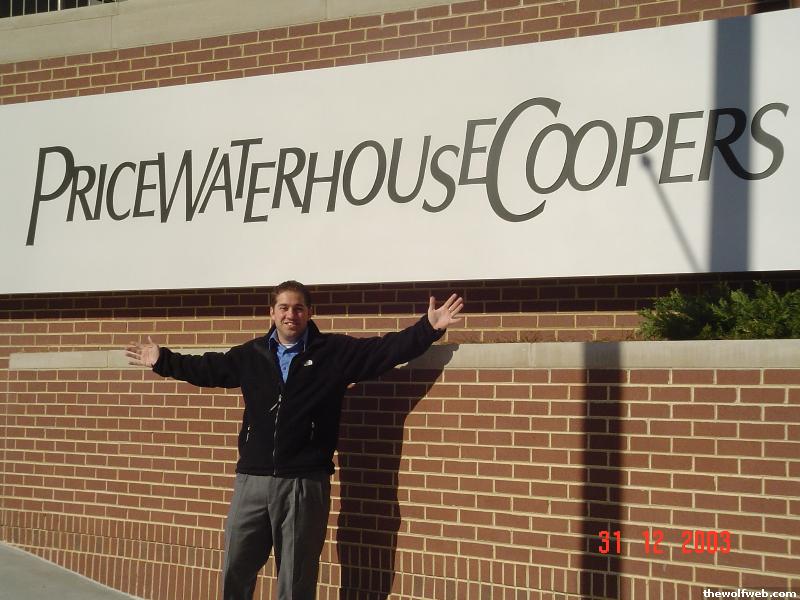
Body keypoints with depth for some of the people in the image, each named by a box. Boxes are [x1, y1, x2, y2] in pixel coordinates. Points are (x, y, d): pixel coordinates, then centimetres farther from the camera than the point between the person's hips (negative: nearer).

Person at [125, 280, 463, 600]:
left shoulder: (336, 352, 1)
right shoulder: (251, 354, 10)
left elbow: (387, 349, -4)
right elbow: (208, 369, 23)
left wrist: (429, 328, -13)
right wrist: (163, 361, 26)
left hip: (305, 483, -3)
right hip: (251, 480, 3)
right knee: (235, 570, 9)